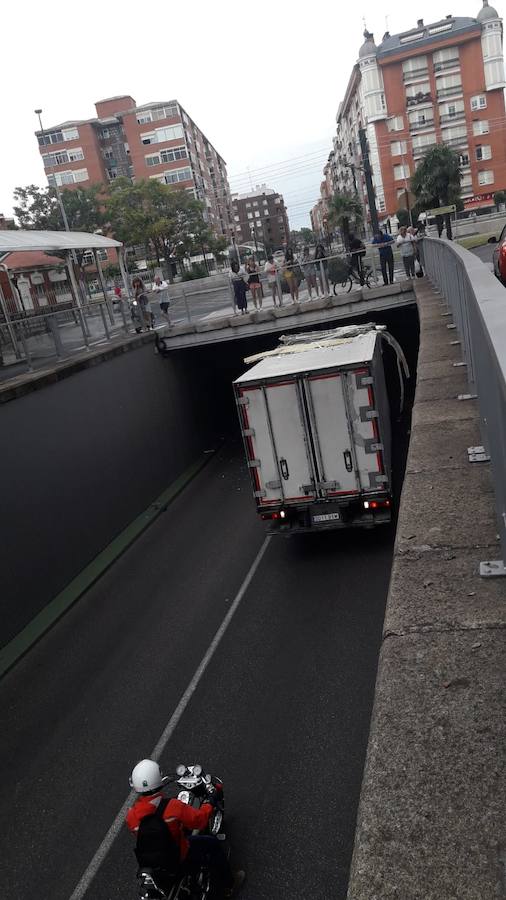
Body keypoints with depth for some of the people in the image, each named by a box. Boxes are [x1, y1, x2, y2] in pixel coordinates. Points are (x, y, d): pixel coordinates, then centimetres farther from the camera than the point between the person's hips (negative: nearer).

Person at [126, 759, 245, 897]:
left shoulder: (131, 815, -20)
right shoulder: (173, 807, -31)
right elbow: (200, 820, -18)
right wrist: (211, 802, 1)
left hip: (150, 863, 5)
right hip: (180, 860, -4)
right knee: (212, 843, 15)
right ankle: (228, 886, 33)